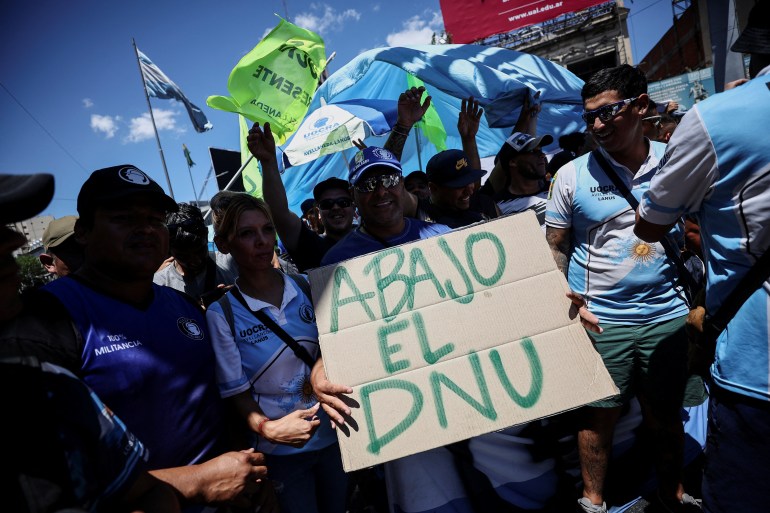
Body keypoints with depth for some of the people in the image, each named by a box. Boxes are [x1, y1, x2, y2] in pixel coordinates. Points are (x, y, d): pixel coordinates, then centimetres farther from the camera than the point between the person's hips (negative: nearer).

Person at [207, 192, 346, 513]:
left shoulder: (306, 286, -6)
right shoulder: (221, 314, -13)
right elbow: (237, 390, -9)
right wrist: (266, 427, -23)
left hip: (334, 433, 3)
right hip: (281, 451, -3)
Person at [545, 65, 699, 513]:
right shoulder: (573, 175, -3)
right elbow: (556, 248, 1)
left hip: (668, 315, 2)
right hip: (600, 320, -2)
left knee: (666, 416, 18)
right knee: (601, 416, 10)